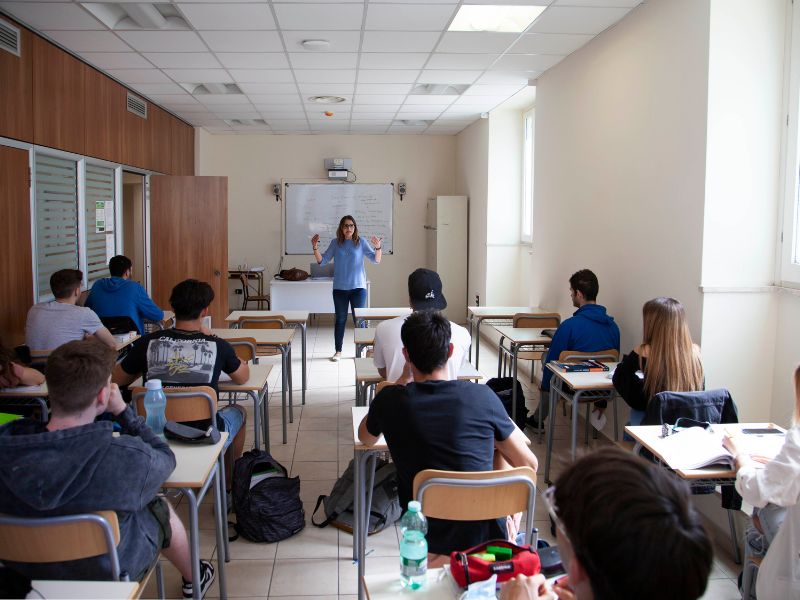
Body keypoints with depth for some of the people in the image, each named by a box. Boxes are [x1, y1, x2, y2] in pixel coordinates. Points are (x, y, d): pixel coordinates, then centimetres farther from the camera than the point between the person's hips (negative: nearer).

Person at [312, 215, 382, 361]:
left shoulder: (361, 242, -1)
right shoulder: (335, 243, 3)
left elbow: (376, 260, -5)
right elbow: (322, 261, 6)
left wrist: (378, 247, -23)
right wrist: (315, 248, -9)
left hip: (358, 287, -1)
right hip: (340, 288, 1)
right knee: (340, 319, 8)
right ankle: (338, 351, 17)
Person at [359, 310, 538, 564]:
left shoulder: (390, 400, -9)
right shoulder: (482, 396, -11)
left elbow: (365, 439, 15)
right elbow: (529, 464, -2)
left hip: (428, 546, 1)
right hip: (488, 540, -1)